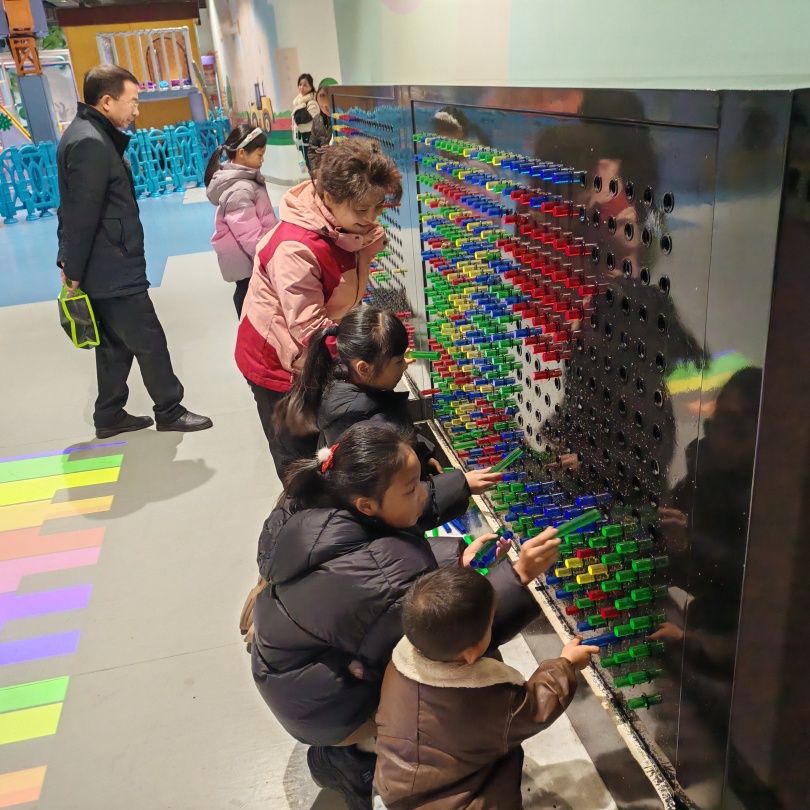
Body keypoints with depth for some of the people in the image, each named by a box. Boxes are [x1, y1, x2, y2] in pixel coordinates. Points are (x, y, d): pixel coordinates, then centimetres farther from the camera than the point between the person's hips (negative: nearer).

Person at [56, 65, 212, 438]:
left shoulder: (91, 134, 13)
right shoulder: (91, 143, -21)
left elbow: (73, 208, 15)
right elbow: (82, 215, -22)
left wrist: (71, 261, 14)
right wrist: (74, 269, -14)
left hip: (104, 268, 10)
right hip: (114, 271, -10)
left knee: (115, 345, 18)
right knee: (150, 342, 3)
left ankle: (109, 417, 29)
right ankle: (170, 411, 17)